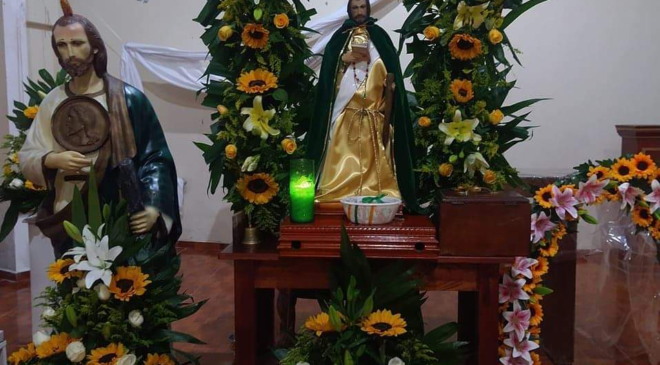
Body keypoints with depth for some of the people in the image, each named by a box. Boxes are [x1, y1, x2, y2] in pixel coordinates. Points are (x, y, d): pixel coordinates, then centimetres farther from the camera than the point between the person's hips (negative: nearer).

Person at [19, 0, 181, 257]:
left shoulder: (128, 98, -6)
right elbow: (26, 158, 9)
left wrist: (153, 208, -18)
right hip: (68, 222, 3)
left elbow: (155, 157, -6)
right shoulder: (52, 101, 5)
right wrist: (52, 160, -14)